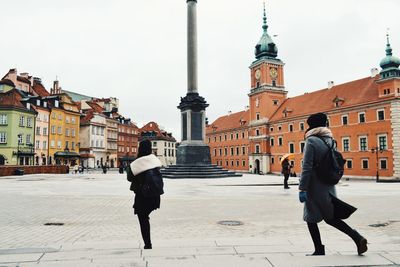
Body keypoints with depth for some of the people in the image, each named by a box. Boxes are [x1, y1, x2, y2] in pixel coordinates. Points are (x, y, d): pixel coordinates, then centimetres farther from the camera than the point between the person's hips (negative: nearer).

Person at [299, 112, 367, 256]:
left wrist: (302, 189, -17)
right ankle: (357, 237, 5)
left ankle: (319, 250, 13)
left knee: (311, 219, 7)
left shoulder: (311, 141, -13)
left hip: (315, 188, -7)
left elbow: (307, 167, -18)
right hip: (328, 187, 7)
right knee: (330, 217, 18)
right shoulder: (330, 140, 8)